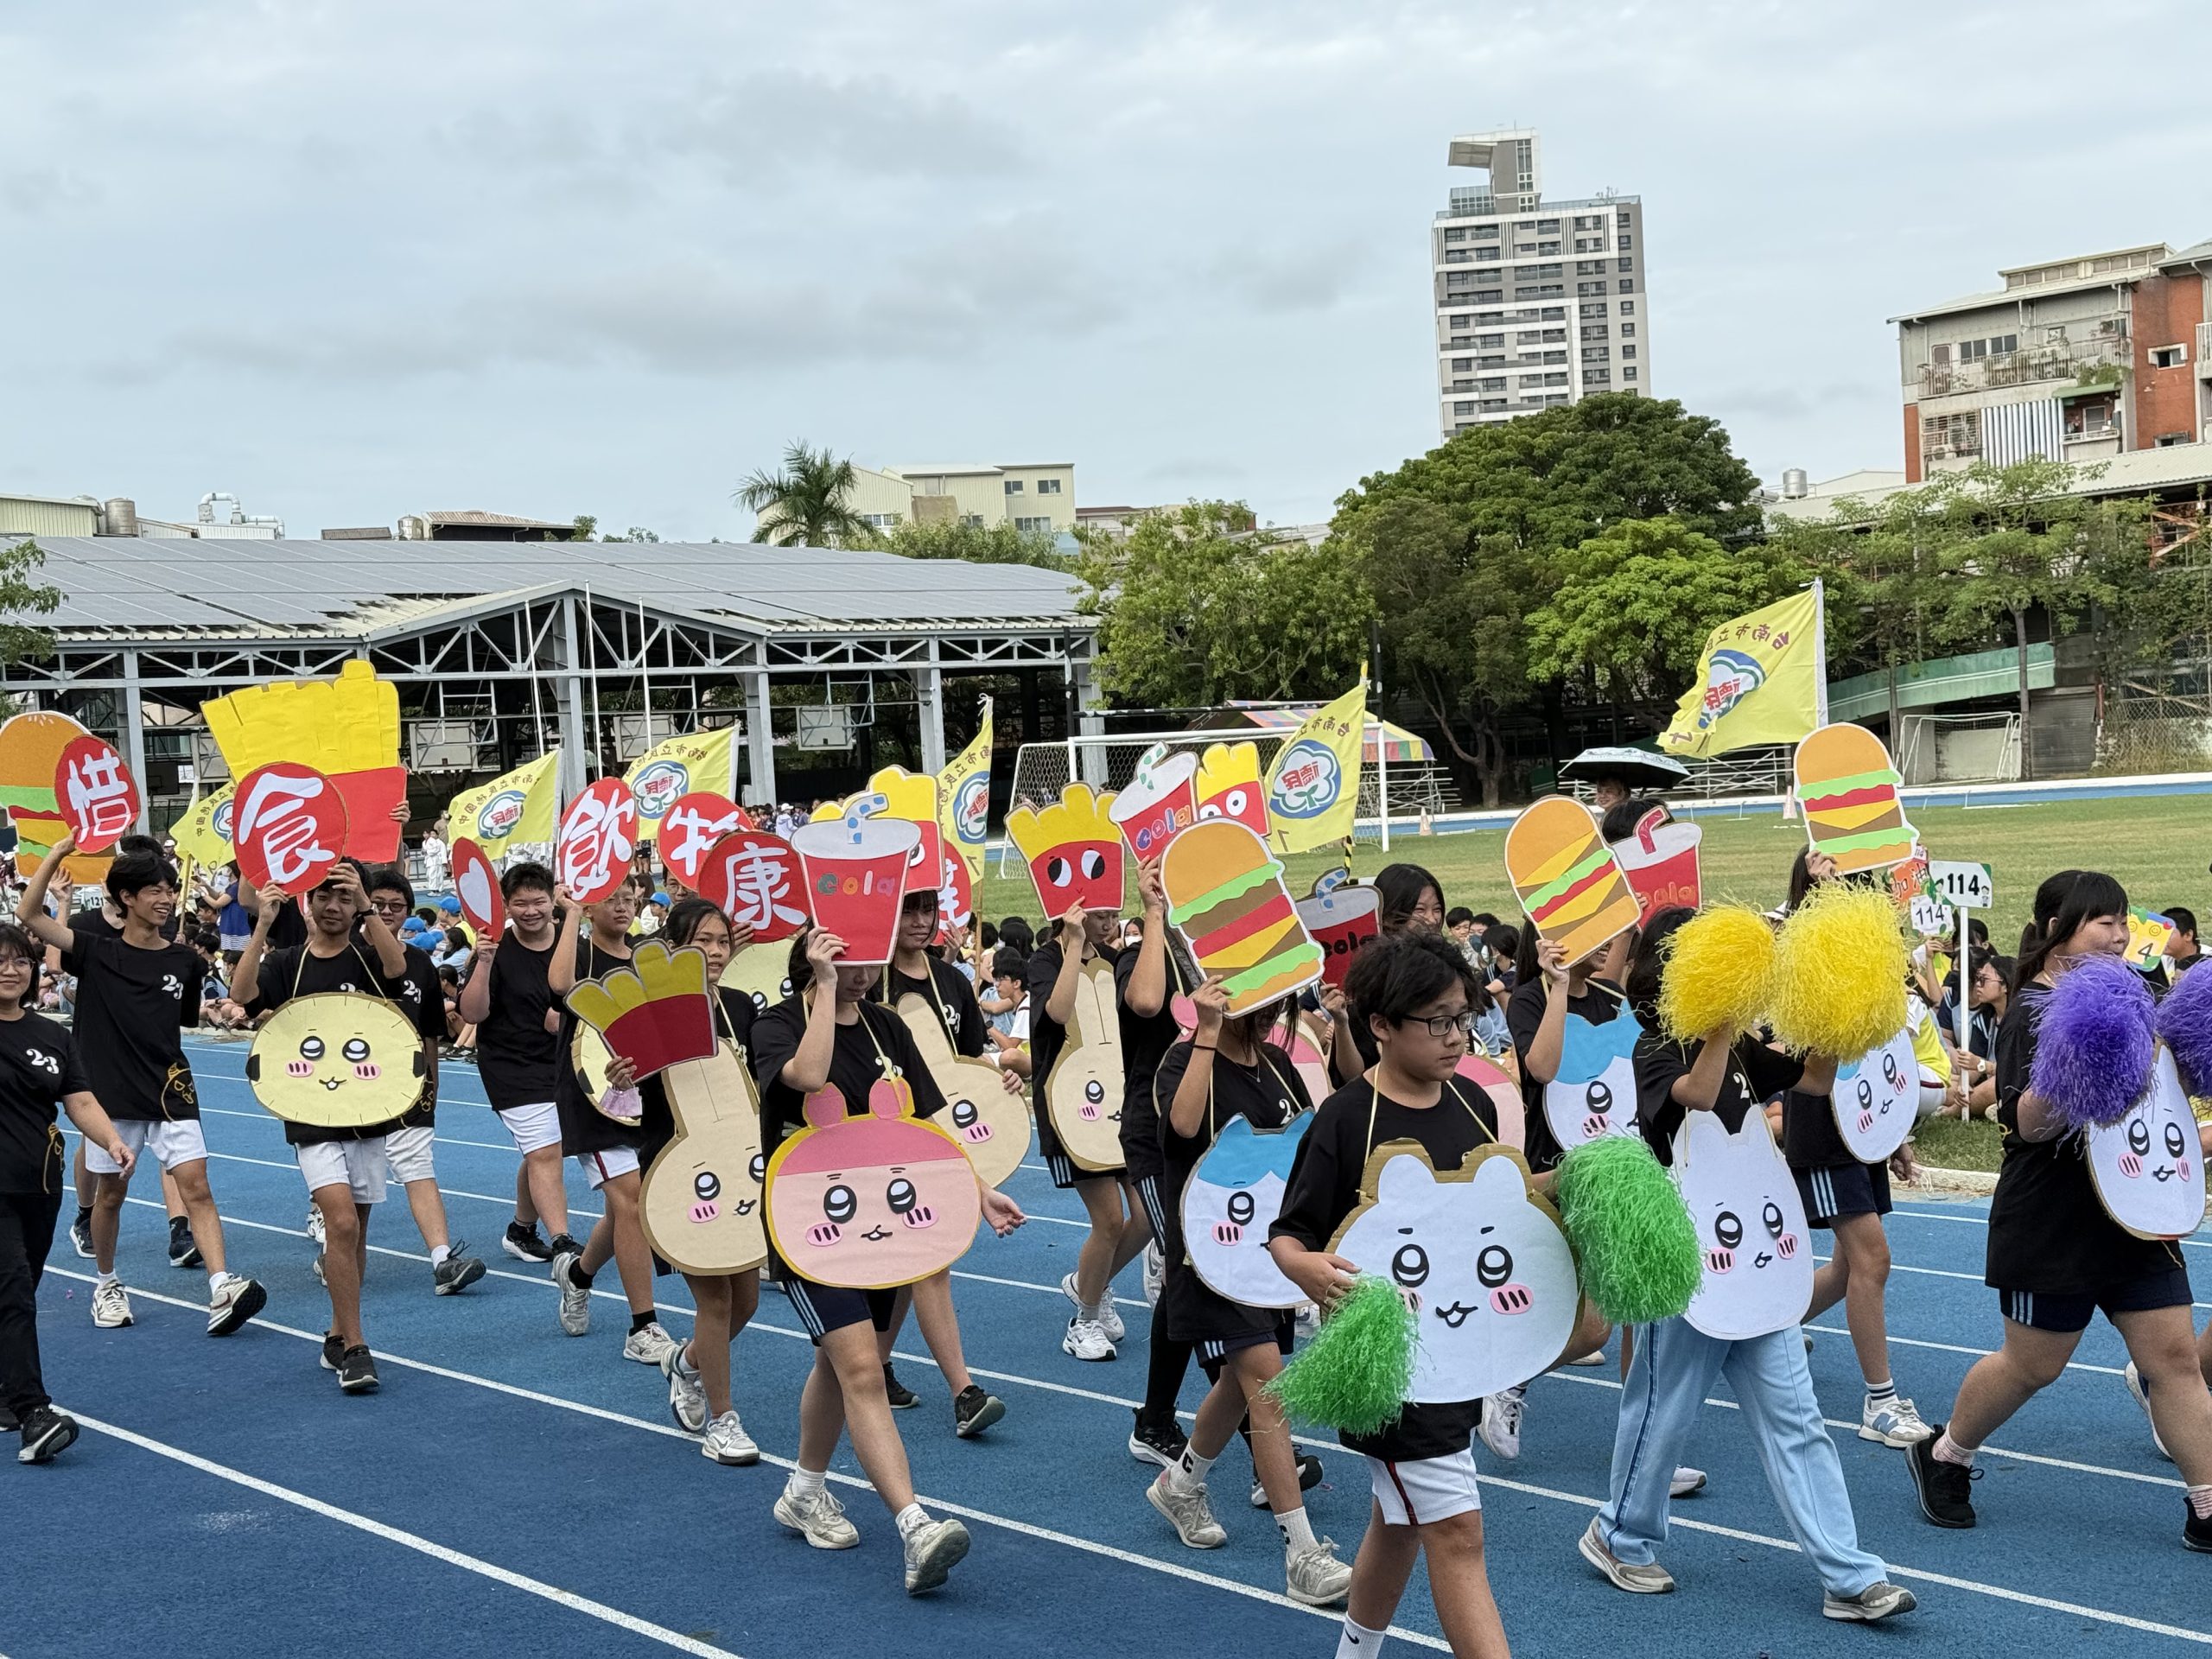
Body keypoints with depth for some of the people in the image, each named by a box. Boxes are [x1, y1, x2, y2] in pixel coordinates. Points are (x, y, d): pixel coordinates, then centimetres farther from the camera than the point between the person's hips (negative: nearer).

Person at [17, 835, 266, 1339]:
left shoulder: (185, 961, 6)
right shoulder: (96, 952, -1)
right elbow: (29, 915, -10)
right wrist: (56, 854, -14)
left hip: (171, 1093, 1)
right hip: (112, 1091, -1)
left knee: (196, 1186, -11)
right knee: (111, 1192, 10)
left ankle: (222, 1290, -20)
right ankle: (107, 1285, 30)